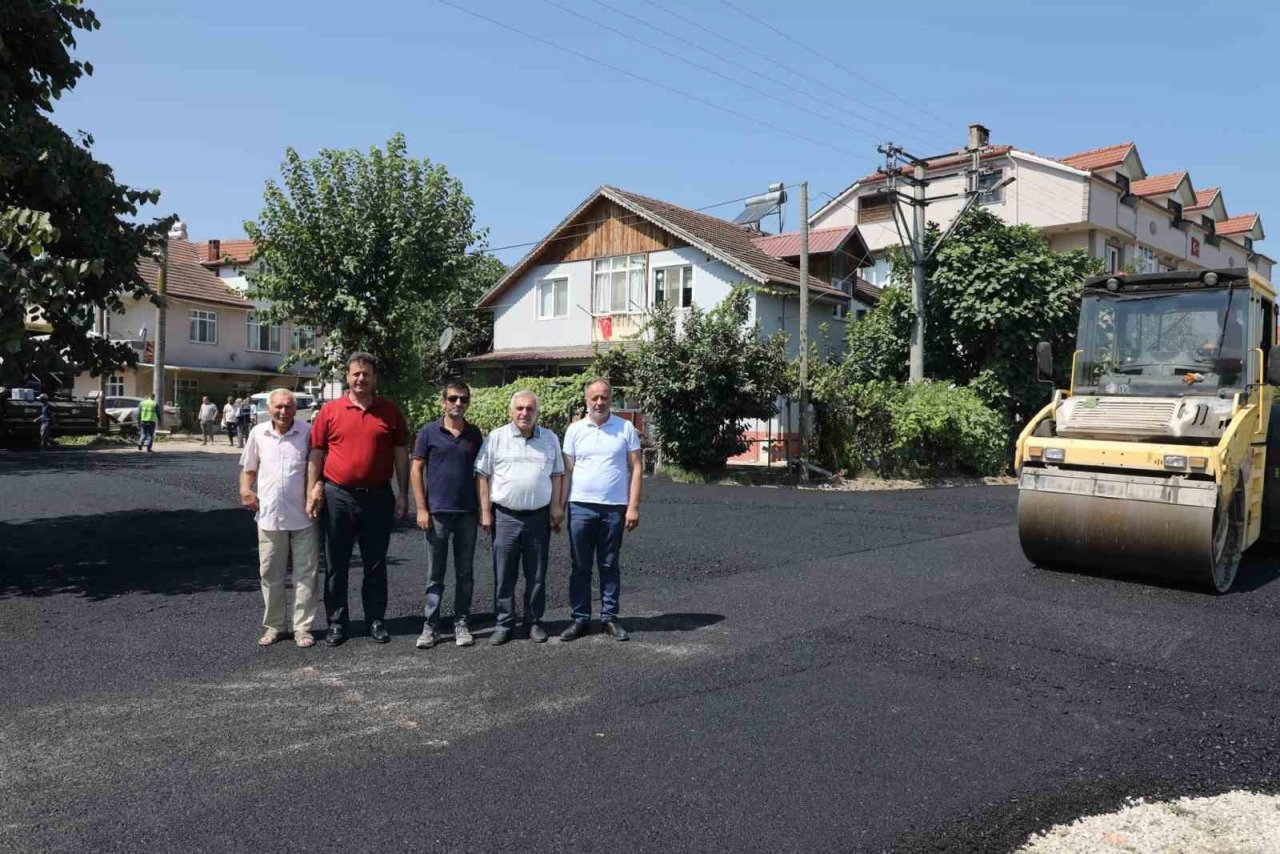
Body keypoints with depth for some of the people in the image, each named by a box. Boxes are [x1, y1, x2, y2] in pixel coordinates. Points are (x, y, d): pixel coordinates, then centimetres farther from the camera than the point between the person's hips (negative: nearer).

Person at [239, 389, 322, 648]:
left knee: (306, 573, 3)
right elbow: (249, 468, 17)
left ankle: (303, 626, 13)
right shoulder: (258, 433, 5)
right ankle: (274, 625, 23)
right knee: (270, 573, 10)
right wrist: (245, 488, -1)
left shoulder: (308, 432, -3)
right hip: (269, 516, 2)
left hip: (303, 516, -2)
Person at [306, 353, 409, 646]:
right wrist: (312, 490, -3)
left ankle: (375, 620, 21)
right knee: (336, 564, 8)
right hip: (337, 497, 0)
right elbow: (316, 453, 4)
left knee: (375, 564, 9)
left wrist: (403, 494, 2)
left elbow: (401, 454, 6)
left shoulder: (390, 412, 4)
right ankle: (337, 622, 19)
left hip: (378, 497, 1)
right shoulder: (330, 411, 2)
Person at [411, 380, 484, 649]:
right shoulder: (429, 432, -1)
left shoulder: (474, 434, 6)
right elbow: (416, 470, 0)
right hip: (437, 512, -2)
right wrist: (421, 508, -6)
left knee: (465, 574, 8)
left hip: (467, 513, 2)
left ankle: (461, 624, 19)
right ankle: (431, 626, 15)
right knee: (435, 575, 6)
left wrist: (483, 508, 5)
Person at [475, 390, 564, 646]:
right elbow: (482, 475, 0)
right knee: (504, 575, 4)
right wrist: (485, 512, -4)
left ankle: (534, 622, 20)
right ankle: (504, 623, 15)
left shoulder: (550, 439, 6)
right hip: (505, 517, -1)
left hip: (539, 517, 2)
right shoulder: (496, 438, -1)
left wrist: (556, 507, 1)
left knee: (537, 575, 9)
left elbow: (557, 475, 11)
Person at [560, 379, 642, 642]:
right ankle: (580, 618, 15)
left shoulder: (626, 428, 1)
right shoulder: (575, 430, 4)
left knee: (609, 566, 9)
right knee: (580, 567, 7)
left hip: (615, 508, -1)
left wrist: (633, 506, -6)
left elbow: (636, 467, 1)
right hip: (581, 506, 1)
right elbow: (566, 470, 6)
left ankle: (609, 617, 18)